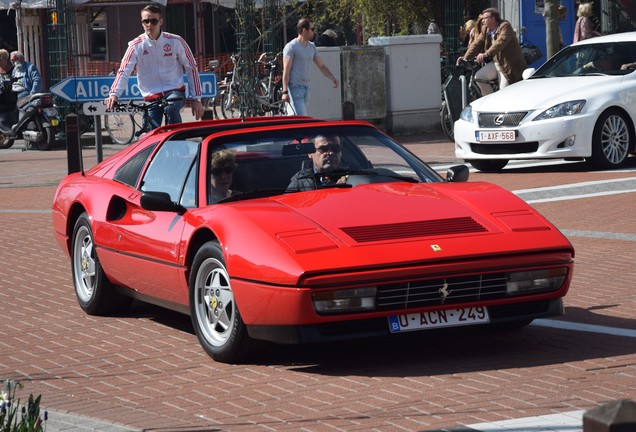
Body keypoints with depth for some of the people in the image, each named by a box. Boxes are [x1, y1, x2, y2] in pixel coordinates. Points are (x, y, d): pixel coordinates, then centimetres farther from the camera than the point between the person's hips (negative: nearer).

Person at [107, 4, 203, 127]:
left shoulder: (175, 41, -3)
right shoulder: (136, 46, -3)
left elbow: (191, 68, 3)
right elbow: (123, 72, -11)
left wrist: (196, 99, -1)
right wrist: (114, 94, -29)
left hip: (174, 91, -1)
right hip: (151, 96, 1)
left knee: (171, 108, -35)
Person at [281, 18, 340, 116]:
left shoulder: (311, 47, 15)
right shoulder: (291, 47, -8)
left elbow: (321, 65, 19)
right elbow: (286, 70, -12)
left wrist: (332, 77, 0)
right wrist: (285, 92, -18)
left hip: (306, 88, 8)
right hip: (295, 87, -8)